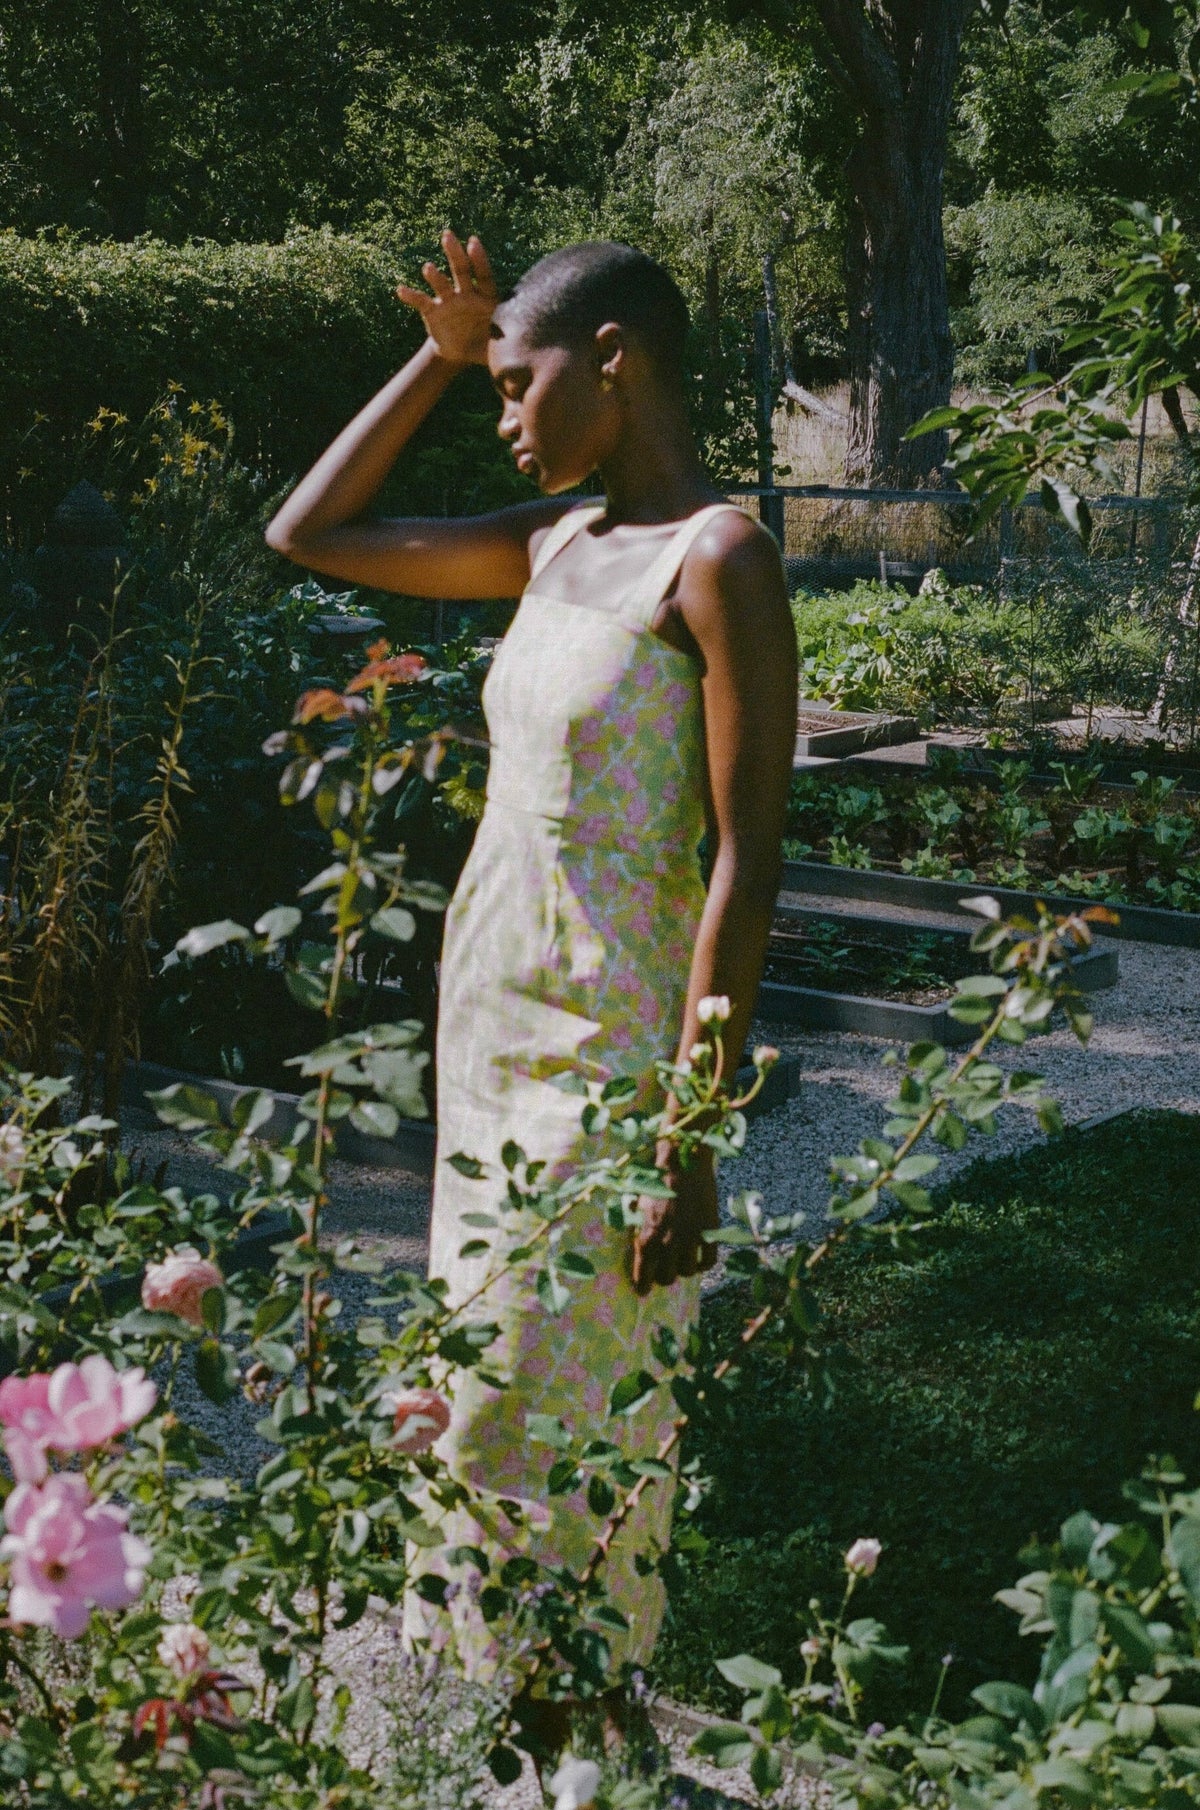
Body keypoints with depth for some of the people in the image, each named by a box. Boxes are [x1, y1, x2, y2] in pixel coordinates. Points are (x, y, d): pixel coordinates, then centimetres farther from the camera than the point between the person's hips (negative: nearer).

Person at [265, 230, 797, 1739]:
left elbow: (747, 860, -18)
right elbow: (307, 536, 17)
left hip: (604, 1049, -8)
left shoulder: (719, 558, -14)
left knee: (547, 1421, 1)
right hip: (490, 1026, 8)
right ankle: (474, 1675, 33)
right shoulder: (558, 541, 9)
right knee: (485, 1382, 17)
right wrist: (438, 356, 11)